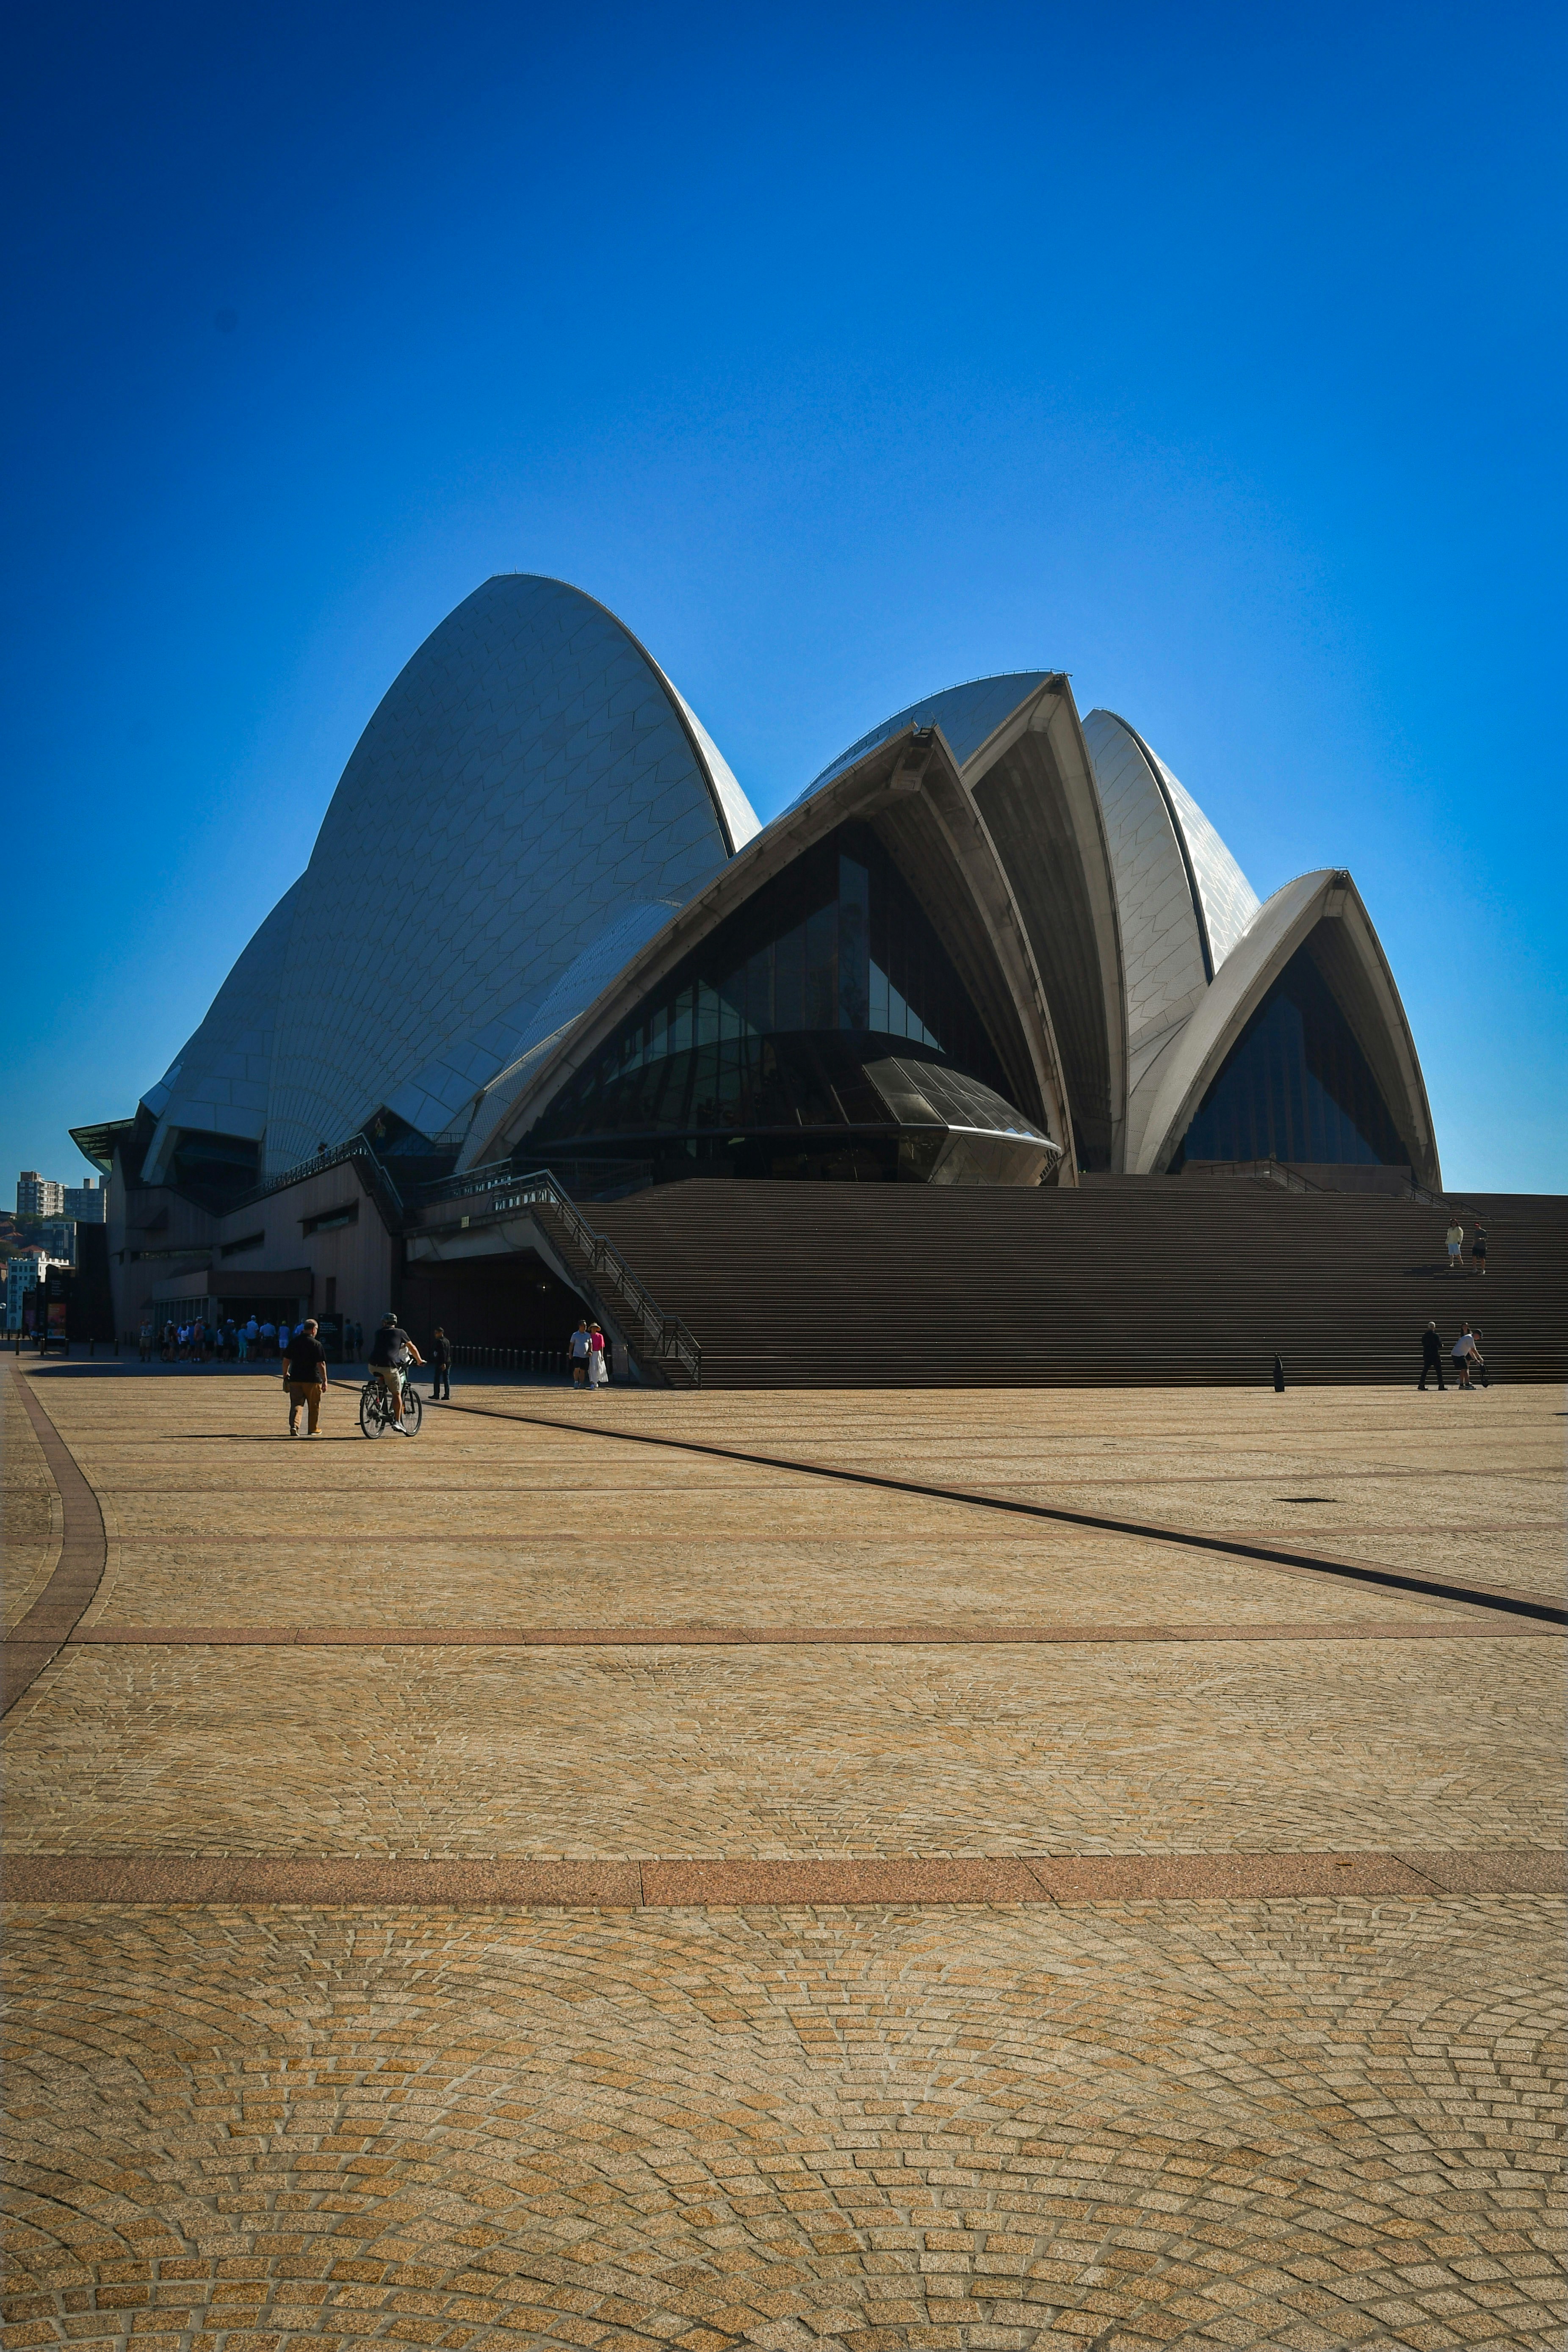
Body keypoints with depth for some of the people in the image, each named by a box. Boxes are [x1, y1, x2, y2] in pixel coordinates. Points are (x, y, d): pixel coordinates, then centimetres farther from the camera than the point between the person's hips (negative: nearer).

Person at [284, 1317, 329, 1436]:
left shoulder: (294, 1342, 5)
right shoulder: (316, 1344, -9)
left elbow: (286, 1360, 11)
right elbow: (321, 1364, -12)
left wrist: (285, 1374, 26)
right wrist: (325, 1380, -7)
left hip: (295, 1379, 3)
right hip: (313, 1380, -3)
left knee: (296, 1404, 2)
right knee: (314, 1406, 11)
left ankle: (294, 1426, -18)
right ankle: (312, 1429, 19)